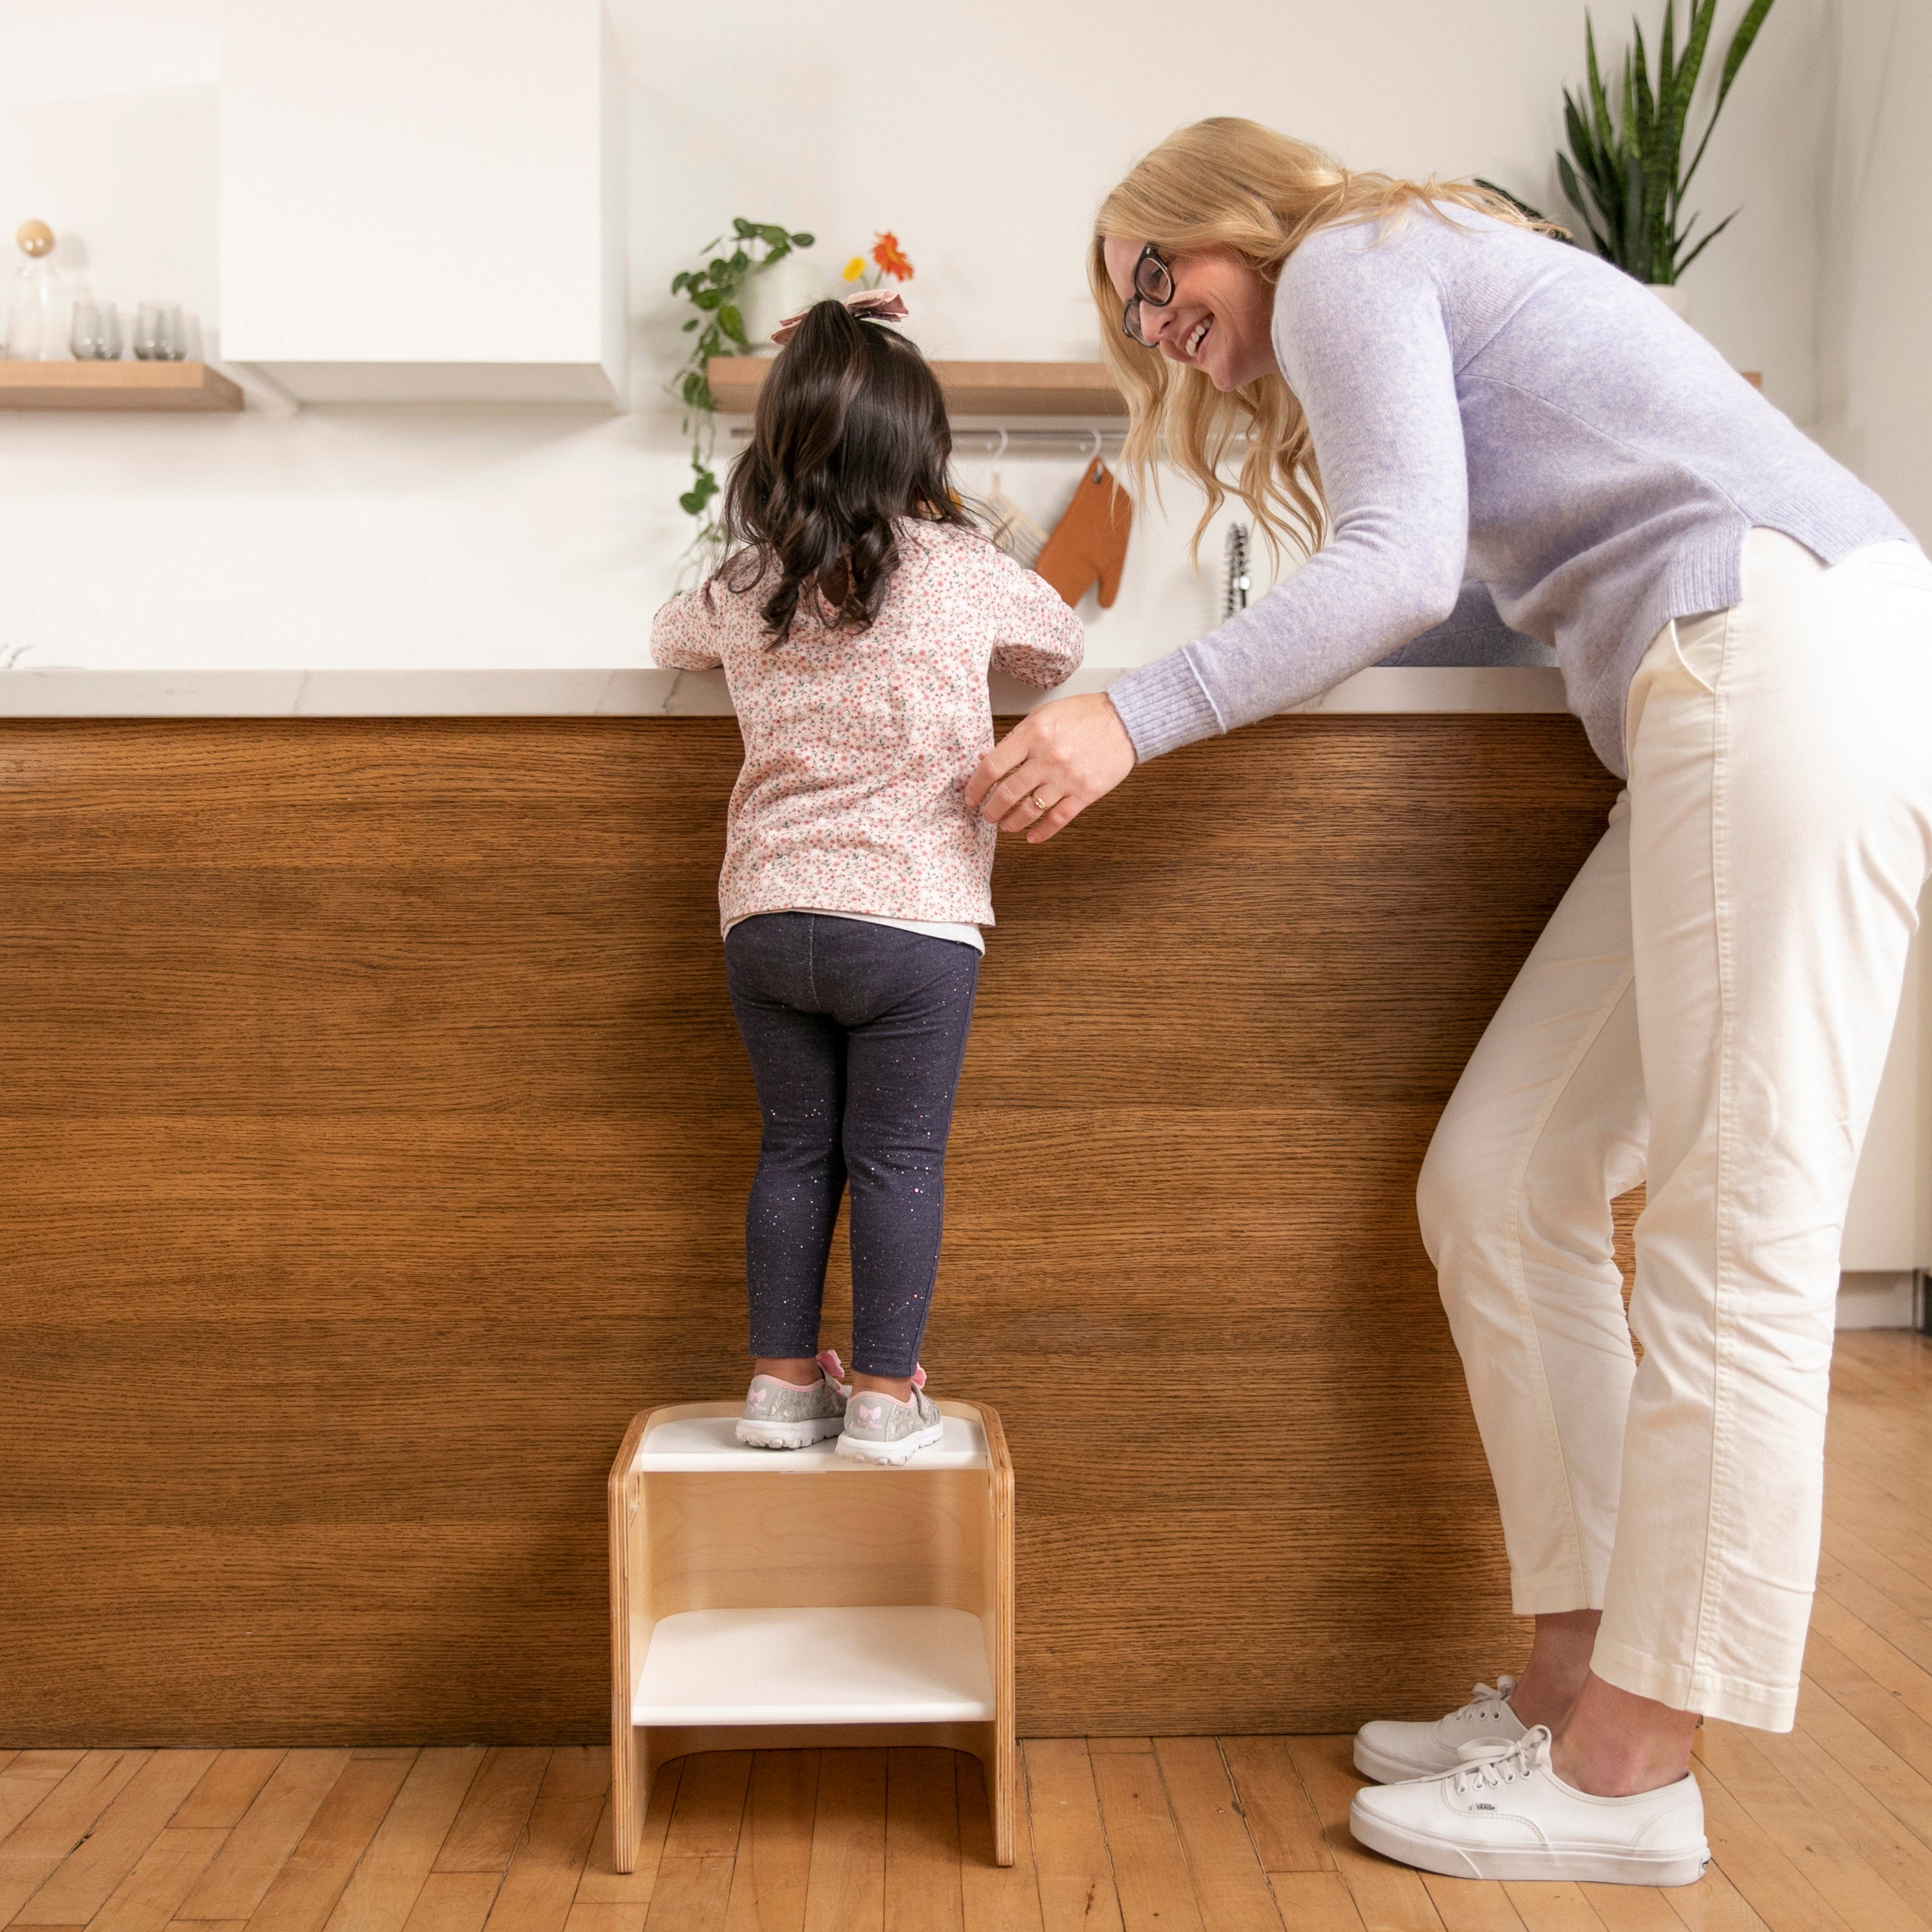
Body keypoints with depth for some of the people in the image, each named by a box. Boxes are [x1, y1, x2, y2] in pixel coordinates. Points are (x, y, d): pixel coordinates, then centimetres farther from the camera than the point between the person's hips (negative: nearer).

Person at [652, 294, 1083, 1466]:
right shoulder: (965, 573, -1)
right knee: (898, 1158, 5)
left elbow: (671, 638, 30)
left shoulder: (742, 590, 7)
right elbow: (1061, 649, 19)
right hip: (914, 918, -3)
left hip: (766, 918, 3)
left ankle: (784, 1381, 21)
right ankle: (886, 1395, 11)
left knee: (795, 1149, 14)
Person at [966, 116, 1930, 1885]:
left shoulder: (1343, 262, 3)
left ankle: (1628, 1772, -2)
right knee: (1500, 1189, 4)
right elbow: (1472, 582, 26)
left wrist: (1135, 721, -14)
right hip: (1736, 699, 9)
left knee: (1731, 1236, -9)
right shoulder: (1420, 283, 31)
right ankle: (1575, 1678, 10)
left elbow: (1405, 562, -12)